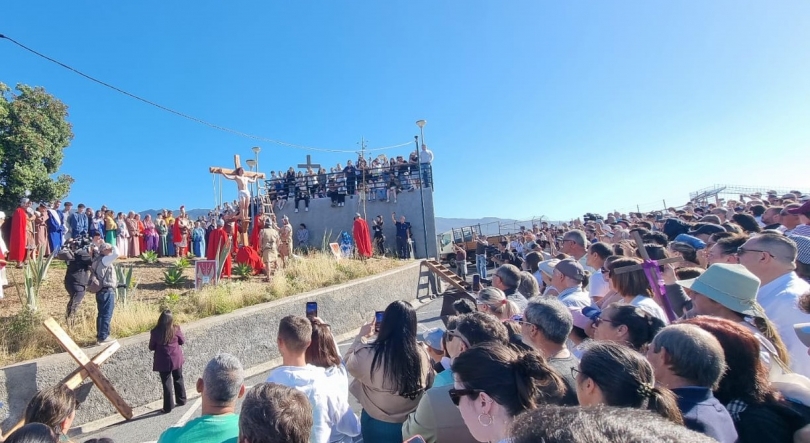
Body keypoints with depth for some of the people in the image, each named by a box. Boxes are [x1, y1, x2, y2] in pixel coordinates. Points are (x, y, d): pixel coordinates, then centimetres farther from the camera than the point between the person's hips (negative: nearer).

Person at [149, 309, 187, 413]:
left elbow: (151, 347, -3)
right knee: (178, 380, 20)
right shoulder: (176, 329, -15)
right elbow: (182, 341, 1)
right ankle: (181, 400, 33)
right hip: (176, 359, 1)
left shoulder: (155, 332, -16)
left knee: (166, 383, 10)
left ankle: (168, 407, 17)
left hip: (163, 362, -1)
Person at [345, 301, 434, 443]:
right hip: (413, 424, 2)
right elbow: (428, 386, 0)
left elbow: (350, 363, -4)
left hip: (377, 425, -1)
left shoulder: (368, 355, -26)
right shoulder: (422, 355, -19)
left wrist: (361, 336, 7)